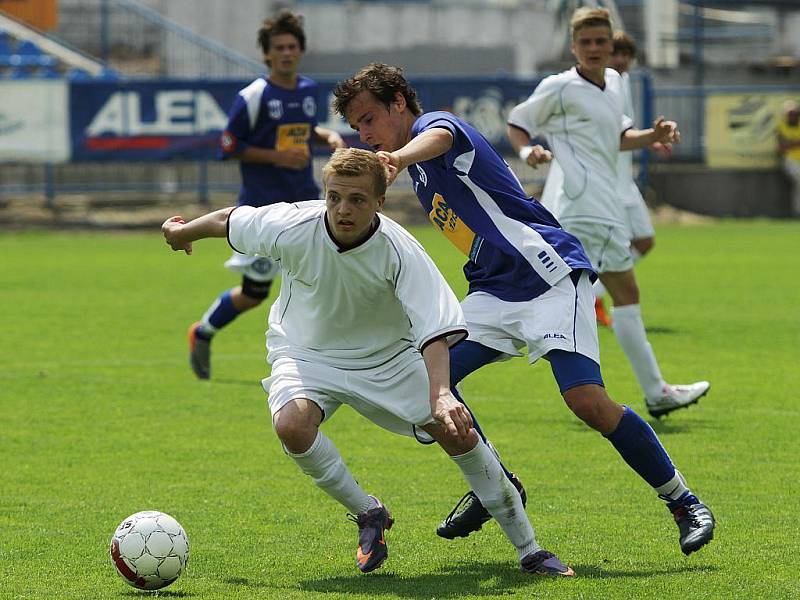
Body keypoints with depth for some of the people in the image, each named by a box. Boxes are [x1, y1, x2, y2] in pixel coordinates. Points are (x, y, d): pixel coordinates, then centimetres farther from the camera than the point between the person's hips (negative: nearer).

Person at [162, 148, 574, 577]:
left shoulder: (400, 251, -29)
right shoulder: (291, 228, -26)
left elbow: (434, 328, -32)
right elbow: (229, 221, -5)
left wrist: (440, 394, -48)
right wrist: (183, 232, 14)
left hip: (387, 358, 0)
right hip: (306, 353, 0)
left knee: (458, 432, -11)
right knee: (291, 424, -32)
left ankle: (528, 550, 6)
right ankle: (368, 516, -7)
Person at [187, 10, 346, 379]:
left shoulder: (309, 90, 7)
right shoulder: (253, 96, -11)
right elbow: (228, 147, -10)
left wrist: (328, 136, 5)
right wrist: (276, 156, -18)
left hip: (304, 201, 5)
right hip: (262, 207, -5)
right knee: (254, 294, 5)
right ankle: (202, 333, 32)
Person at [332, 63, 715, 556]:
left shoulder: (437, 124, -10)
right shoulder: (420, 170, 18)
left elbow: (437, 139, -38)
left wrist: (399, 157, -59)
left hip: (550, 272, -9)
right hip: (495, 290, 9)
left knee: (587, 400, -21)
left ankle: (684, 502, -7)